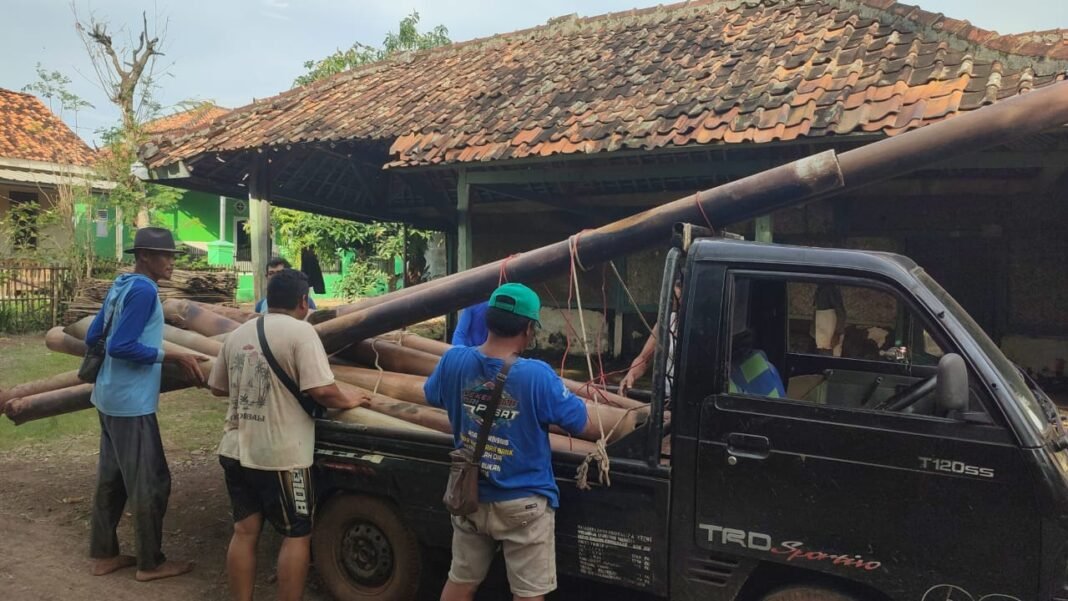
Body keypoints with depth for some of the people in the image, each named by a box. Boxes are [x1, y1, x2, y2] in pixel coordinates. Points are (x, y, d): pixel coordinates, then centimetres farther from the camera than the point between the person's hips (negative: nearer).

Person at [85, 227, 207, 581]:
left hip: (111, 397, 10)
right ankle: (151, 562, 9)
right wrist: (173, 357, -18)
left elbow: (93, 337, 16)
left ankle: (103, 555, 25)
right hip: (131, 402, -10)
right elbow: (121, 347, -23)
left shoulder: (120, 286, 10)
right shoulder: (143, 290, -18)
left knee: (111, 478, 16)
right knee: (150, 483, -1)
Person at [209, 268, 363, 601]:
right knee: (297, 535, 7)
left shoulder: (238, 333, 9)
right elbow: (321, 390, -20)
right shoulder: (301, 331, -12)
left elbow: (217, 388, 18)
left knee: (244, 531, 14)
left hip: (236, 451, 7)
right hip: (280, 456, -7)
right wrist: (348, 402, -2)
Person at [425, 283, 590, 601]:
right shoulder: (537, 375, -24)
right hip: (523, 505, -4)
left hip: (470, 499, 5)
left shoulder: (454, 360, -11)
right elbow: (581, 423, -11)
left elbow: (432, 396, 11)